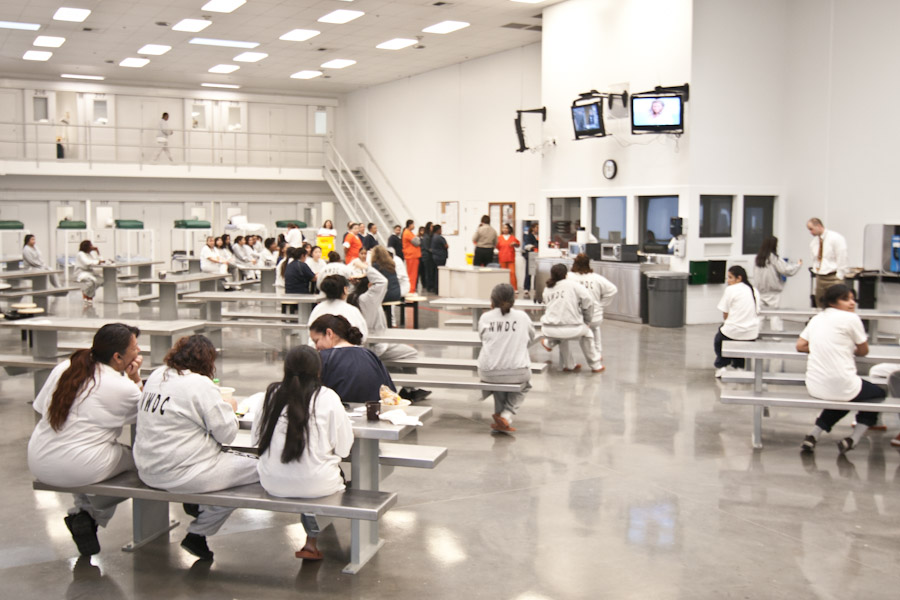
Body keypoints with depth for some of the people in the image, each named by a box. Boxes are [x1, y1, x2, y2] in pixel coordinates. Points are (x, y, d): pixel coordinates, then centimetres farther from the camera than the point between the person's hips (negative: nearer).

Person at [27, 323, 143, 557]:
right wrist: (135, 378, 4)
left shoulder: (63, 368, 4)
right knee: (135, 456, 13)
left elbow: (40, 408, 11)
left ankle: (82, 512, 16)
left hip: (38, 465, 7)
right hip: (79, 471, -7)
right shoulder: (124, 388, -12)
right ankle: (90, 515, 11)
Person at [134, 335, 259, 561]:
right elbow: (226, 433, -13)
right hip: (181, 474, -9)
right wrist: (229, 407, 7)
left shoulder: (157, 376, 8)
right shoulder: (200, 385, -15)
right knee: (258, 467, -1)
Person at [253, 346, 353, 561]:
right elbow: (343, 447, -5)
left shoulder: (271, 394, -1)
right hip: (314, 485, -4)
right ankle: (311, 543, 25)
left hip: (272, 484, 4)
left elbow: (257, 438, 9)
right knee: (338, 474, 26)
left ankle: (312, 541, 33)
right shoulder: (327, 397, -9)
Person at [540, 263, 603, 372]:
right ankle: (596, 365, 36)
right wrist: (587, 322, 23)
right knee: (586, 333, 31)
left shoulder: (547, 289, 14)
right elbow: (588, 305, 5)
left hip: (549, 331, 3)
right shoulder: (575, 285, 3)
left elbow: (547, 306, 16)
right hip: (572, 329, -3)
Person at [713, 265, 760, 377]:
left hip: (734, 331, -5)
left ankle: (721, 366, 18)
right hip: (752, 334, 6)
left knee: (718, 339, 26)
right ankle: (739, 366, 31)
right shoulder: (753, 290, 11)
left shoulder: (731, 289, -8)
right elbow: (756, 312, 13)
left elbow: (725, 314, -6)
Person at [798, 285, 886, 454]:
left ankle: (813, 436, 18)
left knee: (843, 398, 38)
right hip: (842, 386, -6)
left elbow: (800, 345, 13)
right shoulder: (851, 319, -7)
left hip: (814, 387, 6)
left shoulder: (816, 318, 11)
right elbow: (864, 351, 3)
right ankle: (853, 439, 5)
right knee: (879, 394, 25)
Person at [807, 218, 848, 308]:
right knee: (820, 306, 5)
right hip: (819, 279, 6)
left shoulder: (836, 238, -8)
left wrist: (838, 278, -12)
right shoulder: (813, 242, 11)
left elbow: (842, 259, -10)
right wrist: (816, 274, 8)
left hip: (833, 278, -6)